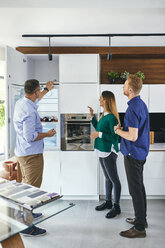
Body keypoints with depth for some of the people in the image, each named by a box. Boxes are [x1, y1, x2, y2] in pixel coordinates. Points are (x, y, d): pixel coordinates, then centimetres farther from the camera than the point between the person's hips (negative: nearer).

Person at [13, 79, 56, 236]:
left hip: (22, 152, 11)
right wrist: (47, 134, -12)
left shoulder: (21, 102, 6)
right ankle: (27, 227, 5)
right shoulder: (29, 111, -24)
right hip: (31, 154, -11)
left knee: (26, 186, 22)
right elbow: (30, 136, -26)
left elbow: (35, 99, 29)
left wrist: (47, 89, 39)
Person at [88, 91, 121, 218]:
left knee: (114, 180, 3)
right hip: (102, 151, 10)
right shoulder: (104, 115, 10)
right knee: (108, 178, 20)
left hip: (109, 152, -10)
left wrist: (99, 134, -21)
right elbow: (98, 128, 23)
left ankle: (116, 207, 15)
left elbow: (115, 137, -21)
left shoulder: (111, 117, -18)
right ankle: (108, 202, 33)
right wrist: (92, 116, 17)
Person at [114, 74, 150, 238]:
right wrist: (122, 128, 11)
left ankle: (139, 228, 11)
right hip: (141, 152, 10)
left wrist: (118, 131, -12)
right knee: (139, 187, 20)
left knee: (135, 190, -1)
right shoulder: (141, 104, 9)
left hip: (133, 154, -10)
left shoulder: (133, 109, -23)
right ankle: (141, 218, 35)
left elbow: (133, 136, -27)